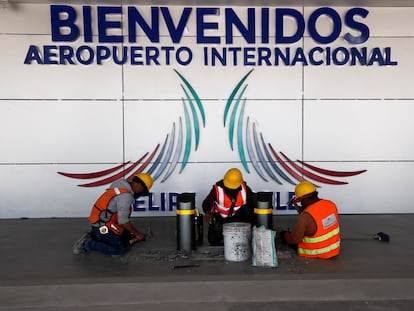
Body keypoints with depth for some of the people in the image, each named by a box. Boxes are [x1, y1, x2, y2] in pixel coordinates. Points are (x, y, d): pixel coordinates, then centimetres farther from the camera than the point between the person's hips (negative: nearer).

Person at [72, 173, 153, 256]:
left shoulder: (122, 184, 6)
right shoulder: (126, 195, -23)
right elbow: (123, 220, -24)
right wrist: (138, 233, -12)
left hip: (101, 222, 10)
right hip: (103, 227, -10)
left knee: (127, 239, 12)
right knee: (118, 250, -7)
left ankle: (93, 236, 14)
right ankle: (87, 244, -2)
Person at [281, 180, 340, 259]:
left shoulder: (305, 217, -28)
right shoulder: (331, 204, -7)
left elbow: (294, 239, -19)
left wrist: (283, 234, 2)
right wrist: (299, 208, 12)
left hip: (317, 254, -7)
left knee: (284, 234, 10)